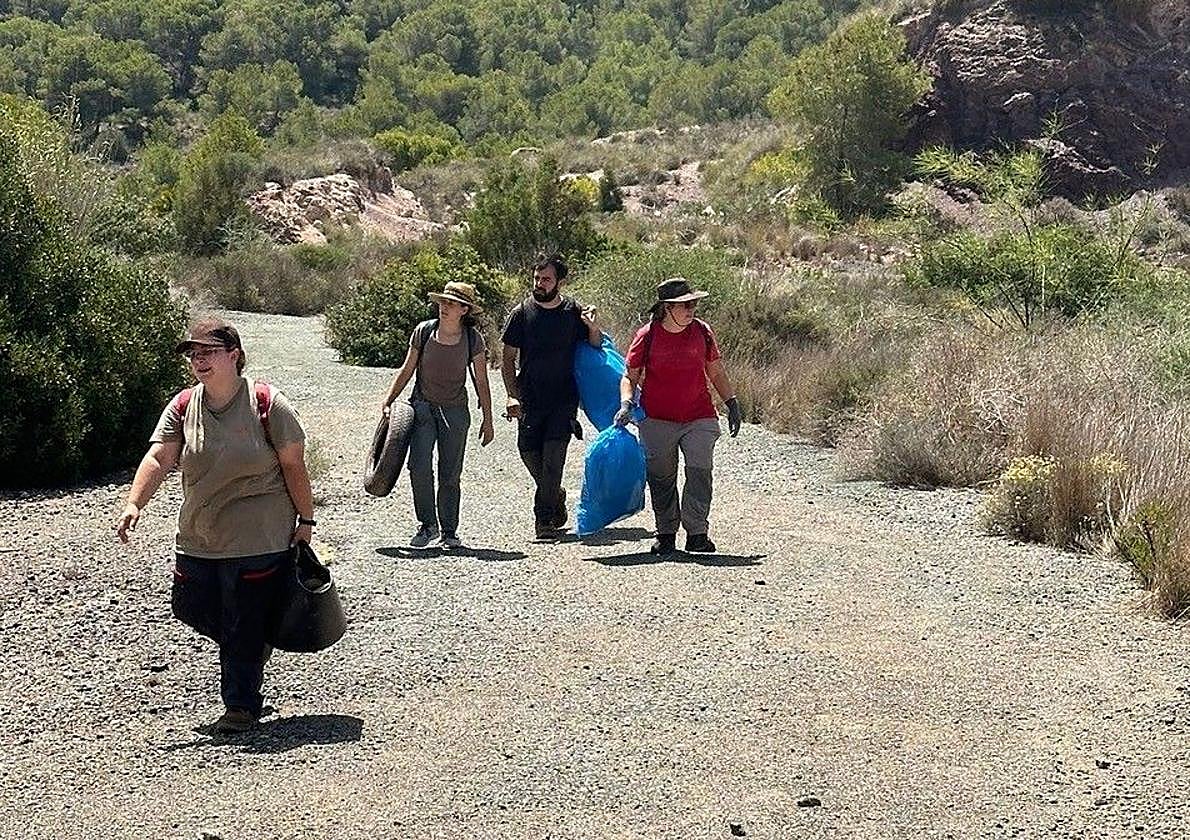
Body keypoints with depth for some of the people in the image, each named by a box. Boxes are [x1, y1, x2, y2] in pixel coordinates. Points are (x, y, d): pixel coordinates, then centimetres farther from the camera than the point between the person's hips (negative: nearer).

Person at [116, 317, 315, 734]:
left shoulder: (266, 403, -9)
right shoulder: (183, 407, 3)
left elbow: (293, 465, -5)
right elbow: (158, 457, -8)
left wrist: (305, 520, -3)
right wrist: (134, 504, -23)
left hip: (257, 543, -5)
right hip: (198, 542, 5)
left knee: (245, 627, -1)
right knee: (218, 625, 13)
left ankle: (242, 705, 13)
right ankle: (247, 690, 36)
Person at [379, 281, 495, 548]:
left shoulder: (473, 339, -5)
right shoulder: (424, 331, -5)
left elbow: (481, 382, 3)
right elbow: (407, 370, 6)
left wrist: (487, 421, 5)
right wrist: (388, 400, 3)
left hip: (455, 411, 0)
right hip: (423, 406, 0)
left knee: (450, 474, 3)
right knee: (419, 466, -15)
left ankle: (449, 531, 17)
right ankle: (427, 524, 1)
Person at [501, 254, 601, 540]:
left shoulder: (574, 312, 1)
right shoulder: (522, 312, 0)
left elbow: (596, 349, 8)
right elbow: (509, 359, 3)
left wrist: (592, 327, -12)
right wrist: (512, 396, -8)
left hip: (564, 400, -1)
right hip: (530, 400, 2)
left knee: (553, 455, -12)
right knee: (528, 452, 3)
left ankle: (544, 519, -5)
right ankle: (555, 496, 31)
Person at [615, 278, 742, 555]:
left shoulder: (701, 331, 3)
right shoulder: (647, 336, -5)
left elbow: (716, 373, 15)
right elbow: (630, 376, 2)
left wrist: (732, 403, 11)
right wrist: (626, 403, -14)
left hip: (699, 418, 1)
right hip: (657, 420, -1)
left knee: (699, 471, -13)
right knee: (661, 478, 4)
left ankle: (697, 533, -7)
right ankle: (665, 533, 18)